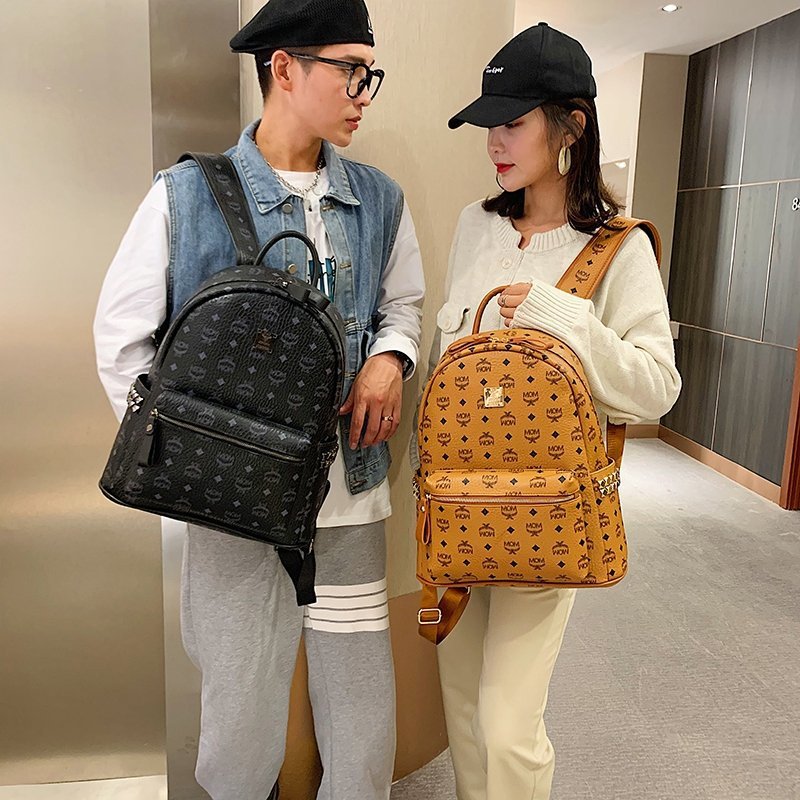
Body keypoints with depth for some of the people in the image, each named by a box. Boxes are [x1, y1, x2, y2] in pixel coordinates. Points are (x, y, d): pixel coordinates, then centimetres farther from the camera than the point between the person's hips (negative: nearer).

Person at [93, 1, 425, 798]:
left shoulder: (379, 201, 6)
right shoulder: (186, 195, -4)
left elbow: (404, 305, 18)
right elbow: (122, 338, 1)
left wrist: (388, 357, -4)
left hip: (350, 494, 3)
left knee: (363, 722, 11)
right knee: (240, 720, 11)